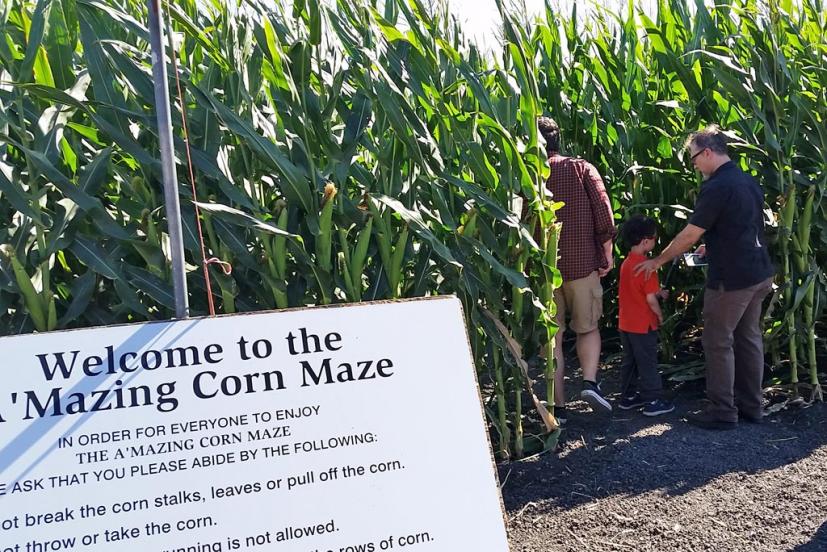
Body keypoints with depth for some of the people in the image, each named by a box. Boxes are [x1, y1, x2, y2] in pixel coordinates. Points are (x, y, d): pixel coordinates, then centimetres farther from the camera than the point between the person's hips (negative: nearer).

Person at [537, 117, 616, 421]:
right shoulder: (582, 169, -2)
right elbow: (604, 215, -6)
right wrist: (607, 255, 5)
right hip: (582, 263, 0)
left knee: (552, 338, 8)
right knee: (588, 329, 18)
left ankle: (558, 405, 10)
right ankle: (590, 382, -3)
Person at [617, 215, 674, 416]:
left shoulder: (626, 263, 6)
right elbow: (650, 299, -21)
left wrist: (658, 291, 8)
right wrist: (660, 315, -5)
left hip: (625, 323, 8)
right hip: (643, 324, -8)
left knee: (629, 362, 16)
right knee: (647, 364, 1)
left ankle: (628, 397, 24)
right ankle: (653, 401, 8)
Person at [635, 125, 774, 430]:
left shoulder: (717, 187, -17)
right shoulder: (749, 181, 11)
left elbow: (689, 235, -16)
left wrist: (657, 262, -6)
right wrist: (713, 246, 23)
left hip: (732, 279, -9)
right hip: (759, 273, 9)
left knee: (718, 341, 0)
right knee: (749, 338, 15)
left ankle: (723, 412, 6)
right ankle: (751, 405, 24)